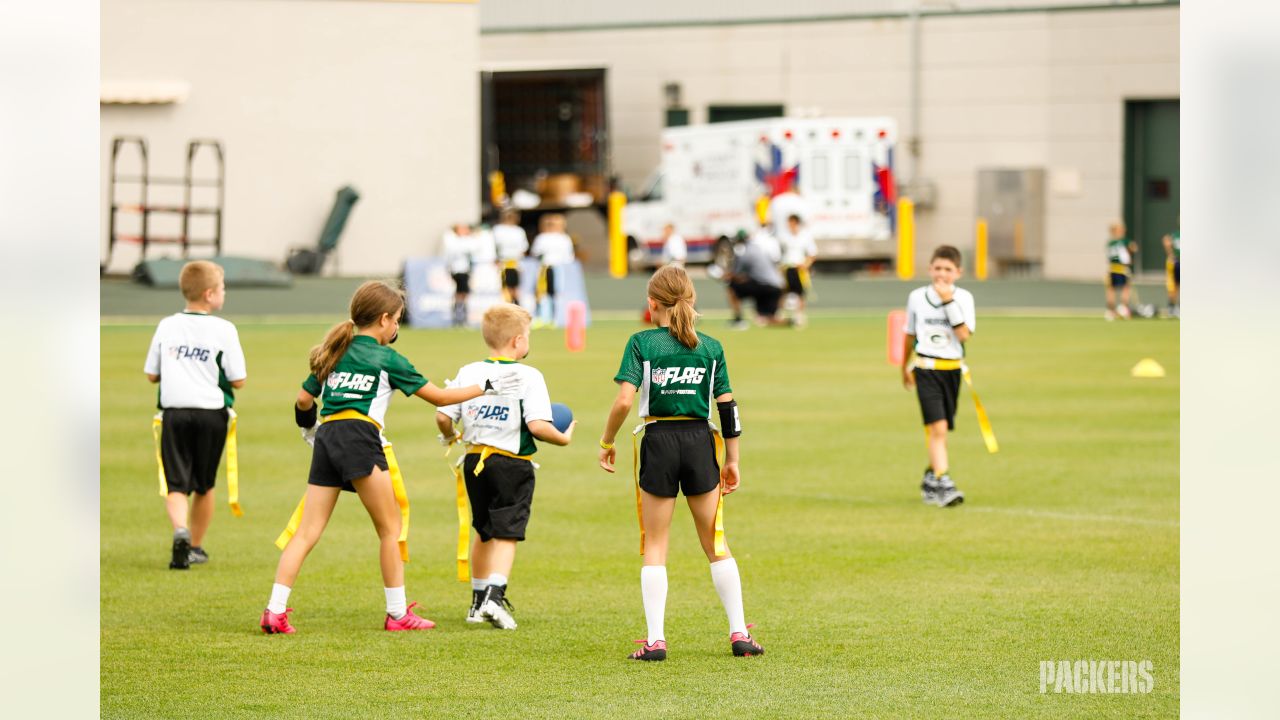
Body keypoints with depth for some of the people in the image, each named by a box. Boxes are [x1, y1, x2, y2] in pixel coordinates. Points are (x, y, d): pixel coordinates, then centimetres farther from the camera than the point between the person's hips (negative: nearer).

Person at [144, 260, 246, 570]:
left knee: (176, 485, -1)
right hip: (211, 413, -1)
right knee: (204, 486, 16)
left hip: (174, 413, 1)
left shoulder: (166, 326, 4)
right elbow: (237, 381, -5)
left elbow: (151, 374, 9)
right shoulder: (223, 330, -6)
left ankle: (181, 532, -28)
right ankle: (196, 547, 26)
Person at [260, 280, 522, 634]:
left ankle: (275, 611, -7)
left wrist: (309, 429, 40)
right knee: (390, 529, 6)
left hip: (325, 439, 6)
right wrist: (485, 386, 18)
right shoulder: (387, 359, 5)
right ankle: (398, 613, 8)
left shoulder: (335, 354, 19)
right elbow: (439, 396, 8)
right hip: (359, 437, -6)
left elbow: (304, 399, 20)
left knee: (307, 533, 3)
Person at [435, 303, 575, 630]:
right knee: (506, 533, -3)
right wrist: (564, 438, -2)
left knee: (484, 532, 20)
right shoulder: (529, 377, -11)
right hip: (513, 463, -5)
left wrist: (449, 437, 21)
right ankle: (494, 595, -20)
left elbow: (443, 416, -1)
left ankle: (478, 600, 28)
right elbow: (537, 426, -20)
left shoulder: (468, 373, 3)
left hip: (475, 461, 5)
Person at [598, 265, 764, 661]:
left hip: (659, 441, -2)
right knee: (715, 544, 12)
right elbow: (727, 407, 3)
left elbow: (624, 400, -14)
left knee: (654, 546, 7)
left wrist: (607, 443, 0)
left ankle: (655, 639, 1)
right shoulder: (711, 347, 4)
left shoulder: (642, 343, -4)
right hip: (699, 442, 2)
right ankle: (739, 634, 10)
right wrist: (732, 461, 11)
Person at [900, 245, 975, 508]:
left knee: (939, 430, 12)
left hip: (952, 369, 1)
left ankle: (931, 480, 31)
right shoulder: (917, 297, 3)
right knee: (937, 427, -15)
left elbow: (964, 335, -15)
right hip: (926, 369, -1)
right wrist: (905, 367, 24)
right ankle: (943, 485, -20)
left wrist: (949, 302, -19)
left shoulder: (963, 298, -1)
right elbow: (910, 334, 17)